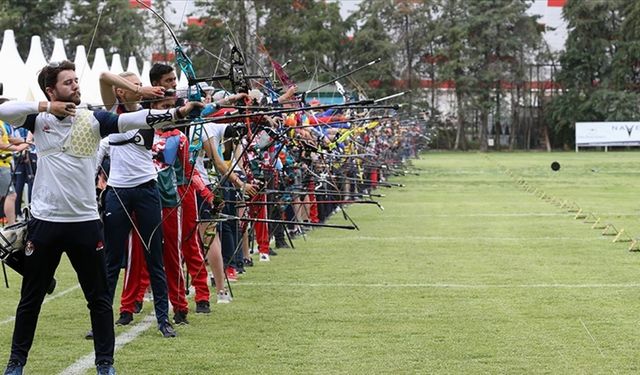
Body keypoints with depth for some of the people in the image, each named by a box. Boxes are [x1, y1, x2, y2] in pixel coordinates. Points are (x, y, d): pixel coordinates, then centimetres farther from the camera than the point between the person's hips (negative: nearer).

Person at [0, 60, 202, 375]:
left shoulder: (93, 120, -3)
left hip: (85, 222, 0)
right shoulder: (39, 119, 1)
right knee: (31, 298, 11)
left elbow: (134, 119, -15)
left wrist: (178, 113, -28)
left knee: (99, 298, 6)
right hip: (44, 221, 0)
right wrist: (45, 108, -16)